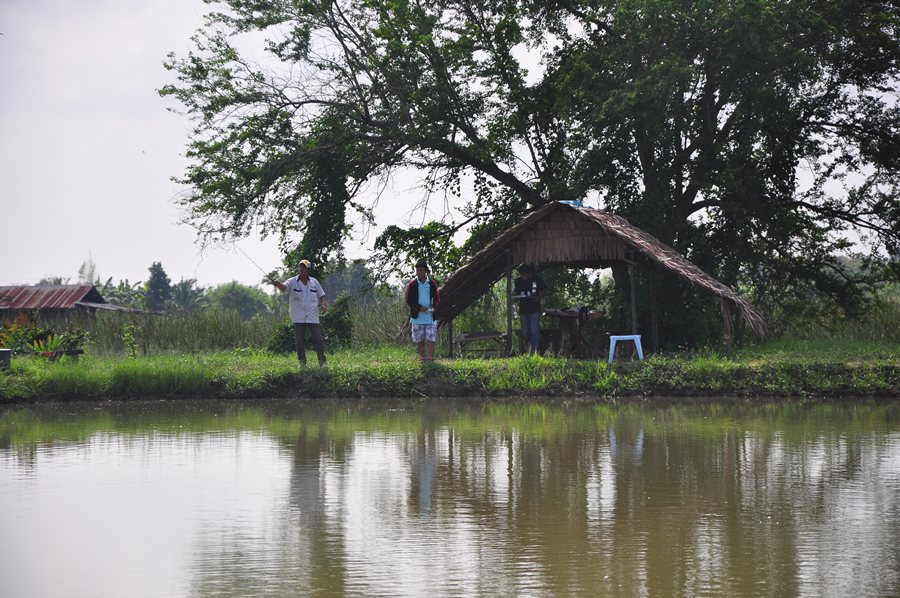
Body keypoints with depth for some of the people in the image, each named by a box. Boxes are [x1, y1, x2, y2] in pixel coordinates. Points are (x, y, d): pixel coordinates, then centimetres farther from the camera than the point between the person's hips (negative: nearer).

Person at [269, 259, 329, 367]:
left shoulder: (314, 282, 7)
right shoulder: (293, 281, -1)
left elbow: (321, 296, 15)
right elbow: (283, 287, -20)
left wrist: (324, 305, -4)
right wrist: (277, 283, -43)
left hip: (313, 317, 1)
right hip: (298, 318, -1)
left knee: (318, 340, 0)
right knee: (299, 342, 3)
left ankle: (322, 361, 10)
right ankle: (302, 362, 16)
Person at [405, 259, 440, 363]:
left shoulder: (432, 284, 4)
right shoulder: (412, 284, 0)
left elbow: (436, 299, 11)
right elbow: (409, 300, -1)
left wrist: (433, 307, -10)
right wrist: (419, 307, -15)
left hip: (430, 316, 0)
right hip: (417, 317, 0)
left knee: (430, 338, -7)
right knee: (419, 339, 5)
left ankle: (430, 357, -10)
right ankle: (422, 357, 13)